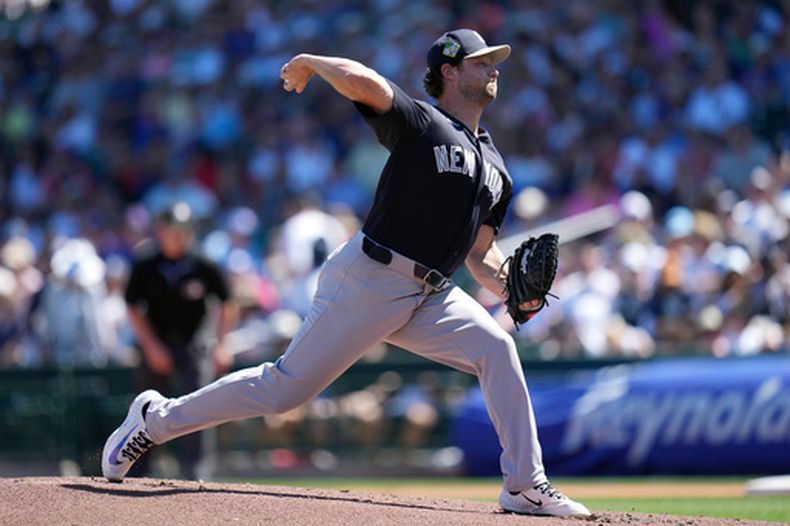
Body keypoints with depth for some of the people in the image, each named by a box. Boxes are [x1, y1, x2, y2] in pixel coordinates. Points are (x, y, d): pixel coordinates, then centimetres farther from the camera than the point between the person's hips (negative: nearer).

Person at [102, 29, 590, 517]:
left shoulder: (495, 167, 17)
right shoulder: (420, 122, -6)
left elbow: (481, 252, 18)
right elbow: (361, 81, -24)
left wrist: (508, 286, -1)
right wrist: (308, 63, -7)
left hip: (432, 295, 6)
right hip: (368, 280, -6)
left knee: (495, 347, -16)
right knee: (287, 387, -5)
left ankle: (526, 486, -11)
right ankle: (158, 418, 13)